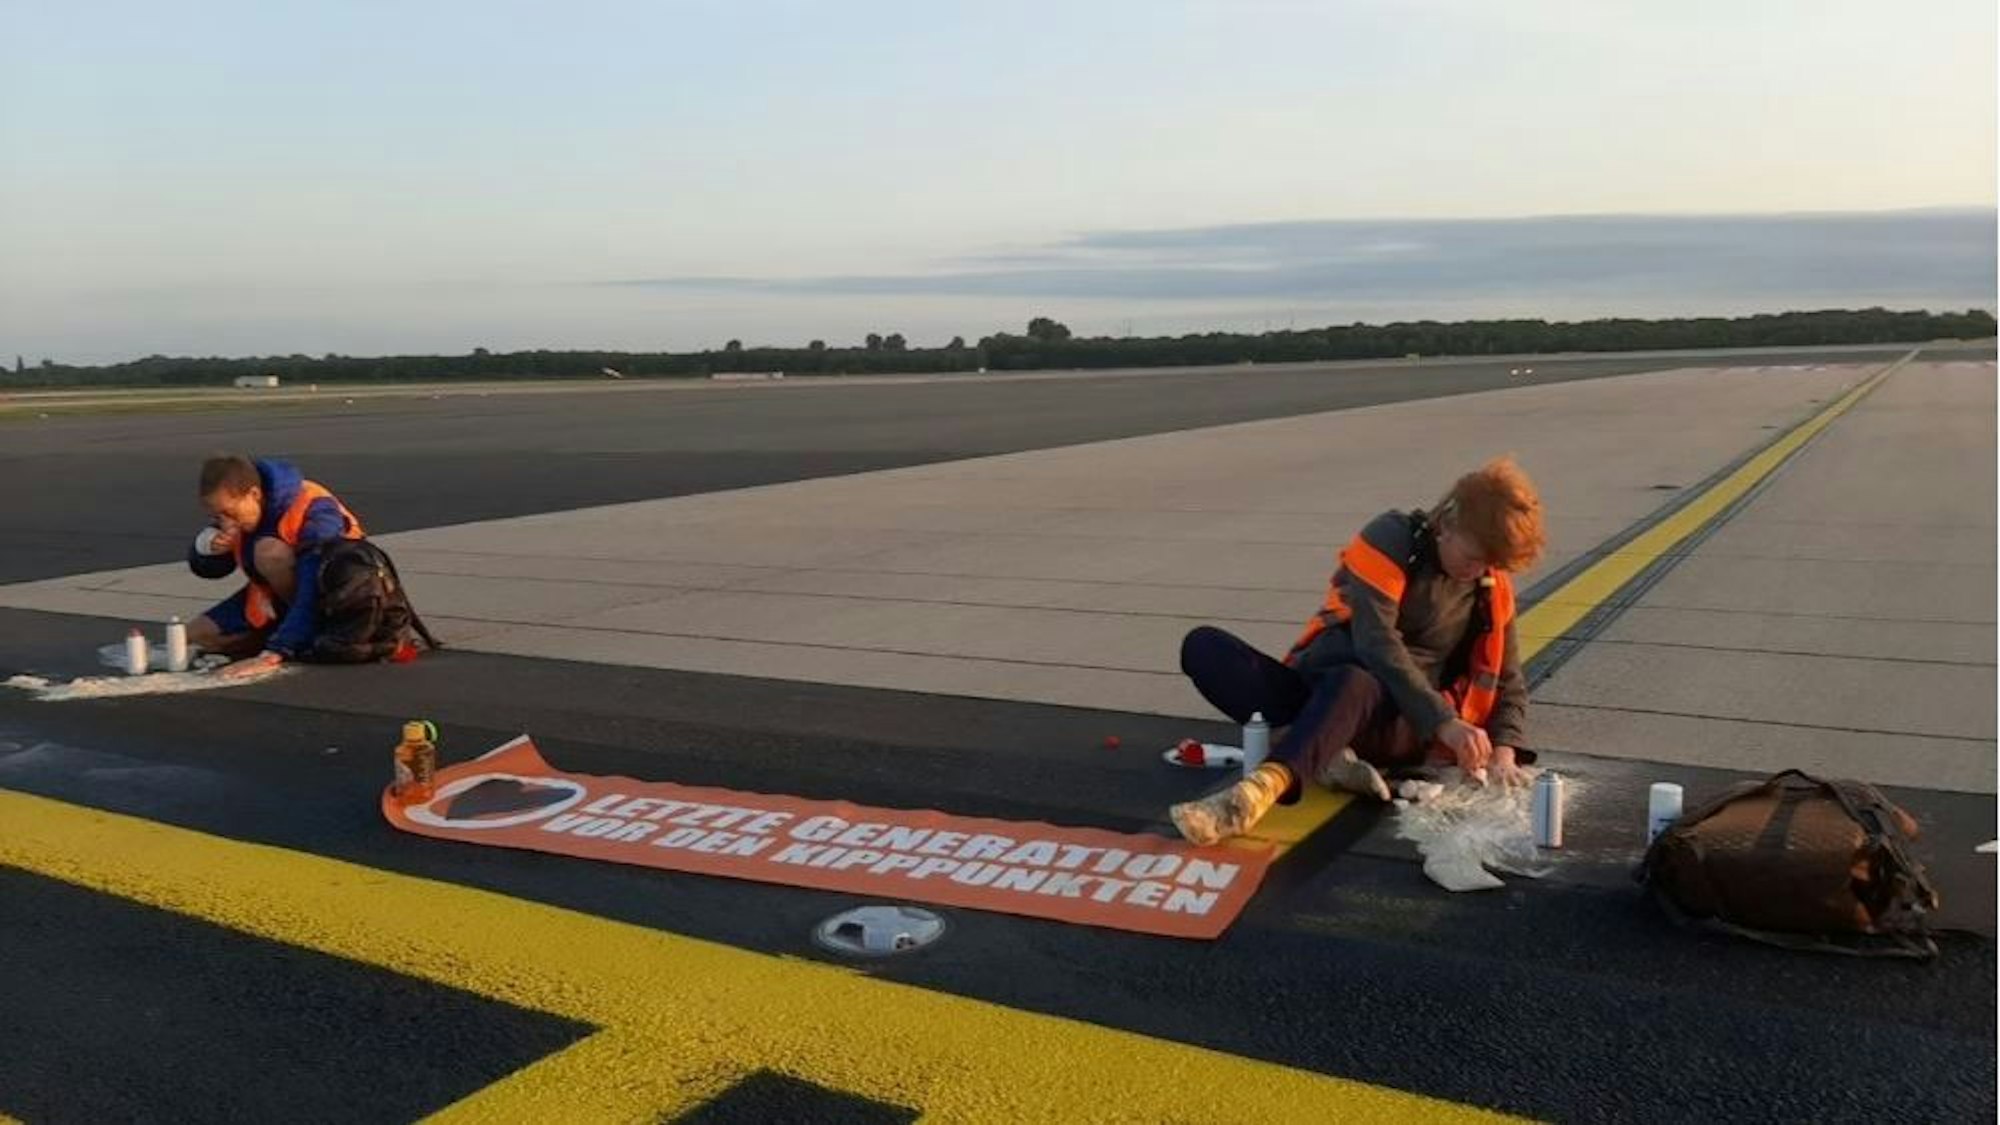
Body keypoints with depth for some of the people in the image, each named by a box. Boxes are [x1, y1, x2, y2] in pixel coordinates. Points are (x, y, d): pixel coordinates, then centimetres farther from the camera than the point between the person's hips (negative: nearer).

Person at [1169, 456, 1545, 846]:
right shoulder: (1392, 538, -4)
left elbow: (1508, 682, 18)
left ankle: (1259, 790, -64)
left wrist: (1503, 752, -2)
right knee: (1203, 646, -25)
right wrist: (1443, 721, -25)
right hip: (1318, 695, 0)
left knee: (1352, 684, -40)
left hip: (1398, 720, 0)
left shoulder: (1493, 589, 8)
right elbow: (1375, 641, -17)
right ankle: (1327, 756, -35)